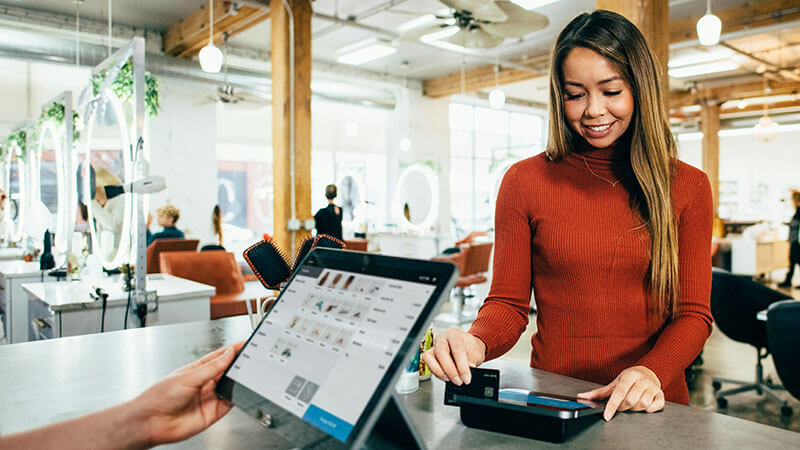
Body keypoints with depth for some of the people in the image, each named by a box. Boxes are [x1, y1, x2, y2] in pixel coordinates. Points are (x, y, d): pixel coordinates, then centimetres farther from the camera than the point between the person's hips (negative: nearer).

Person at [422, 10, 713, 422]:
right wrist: (476, 343, -19)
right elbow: (508, 303, 2)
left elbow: (693, 313, 3)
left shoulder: (688, 187, 6)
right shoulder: (524, 181, 2)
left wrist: (652, 372, -16)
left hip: (650, 406, 2)